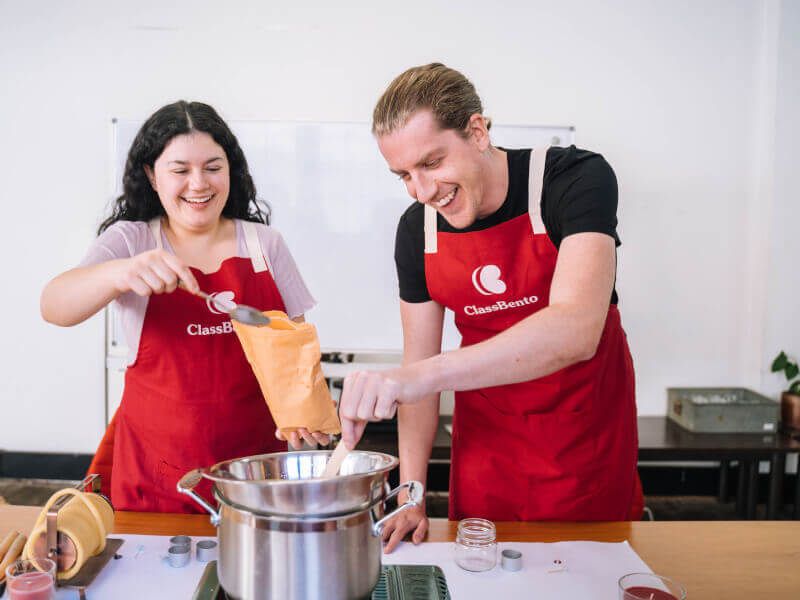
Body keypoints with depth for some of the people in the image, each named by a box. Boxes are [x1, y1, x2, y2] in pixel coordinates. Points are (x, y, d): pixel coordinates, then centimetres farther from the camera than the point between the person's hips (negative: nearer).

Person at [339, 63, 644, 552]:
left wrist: (421, 376, -45)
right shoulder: (416, 230, -6)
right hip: (483, 440, 4)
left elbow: (577, 330, -35)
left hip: (585, 439, -3)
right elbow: (418, 362, -1)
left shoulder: (576, 178, -20)